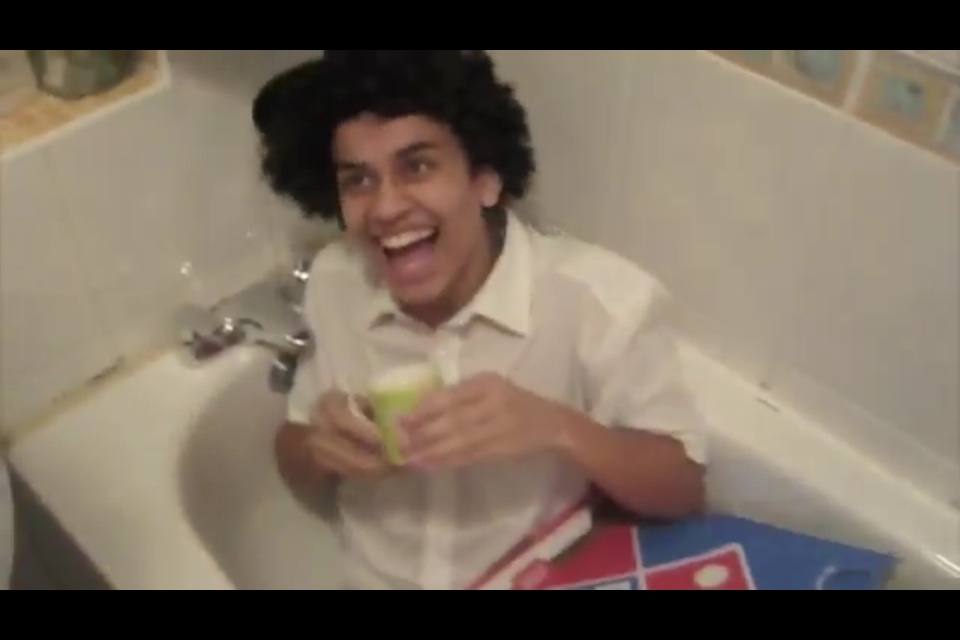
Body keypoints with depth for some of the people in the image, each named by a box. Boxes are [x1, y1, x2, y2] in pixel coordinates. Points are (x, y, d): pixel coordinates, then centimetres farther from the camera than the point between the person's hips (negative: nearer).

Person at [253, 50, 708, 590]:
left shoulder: (603, 300, -18)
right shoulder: (334, 284, -6)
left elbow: (683, 490, -11)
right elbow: (301, 471, 5)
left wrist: (558, 429, -29)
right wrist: (319, 444, -17)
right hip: (377, 578, 4)